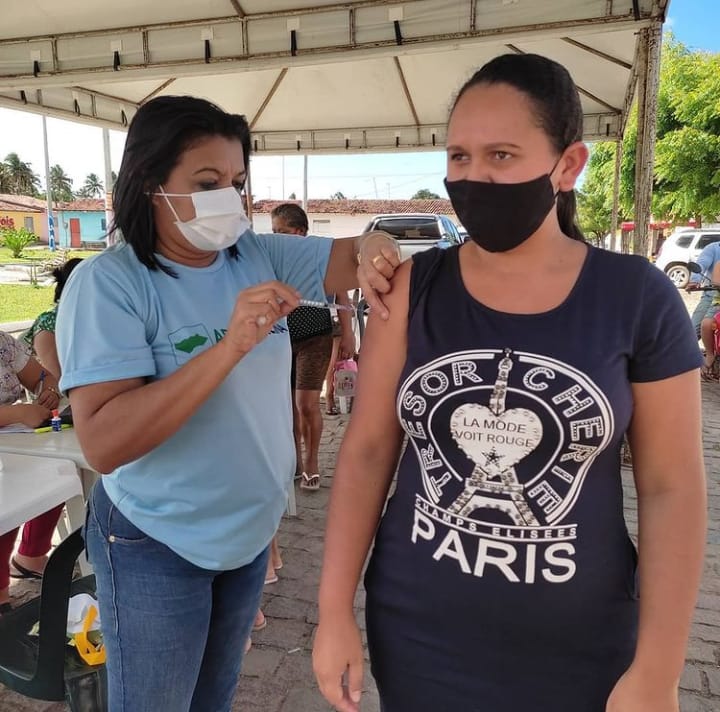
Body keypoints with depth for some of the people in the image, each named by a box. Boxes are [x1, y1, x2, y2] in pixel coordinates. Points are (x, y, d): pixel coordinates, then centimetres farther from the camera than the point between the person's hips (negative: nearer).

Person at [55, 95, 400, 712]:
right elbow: (103, 444, -29)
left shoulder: (260, 257, -5)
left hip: (252, 529, 5)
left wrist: (374, 252, -32)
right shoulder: (108, 282, -21)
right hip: (158, 545, -5)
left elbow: (350, 256, -7)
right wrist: (230, 346, -38)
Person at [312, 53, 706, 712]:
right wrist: (334, 611, -5)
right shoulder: (411, 288, -7)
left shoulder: (638, 297, -10)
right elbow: (367, 449, -5)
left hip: (578, 649, 0)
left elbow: (673, 487, -6)